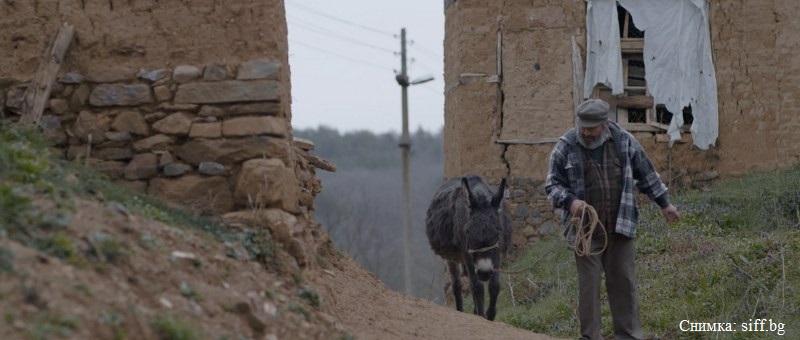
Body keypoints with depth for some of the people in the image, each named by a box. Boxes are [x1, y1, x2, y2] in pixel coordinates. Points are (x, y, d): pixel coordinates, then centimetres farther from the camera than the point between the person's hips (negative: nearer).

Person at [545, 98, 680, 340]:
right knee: (588, 284, 1)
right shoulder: (565, 147, -5)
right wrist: (570, 201, -21)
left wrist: (664, 204, 16)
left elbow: (646, 175, 12)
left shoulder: (624, 141, 2)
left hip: (620, 227, 2)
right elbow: (552, 185, -2)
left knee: (623, 282, 6)